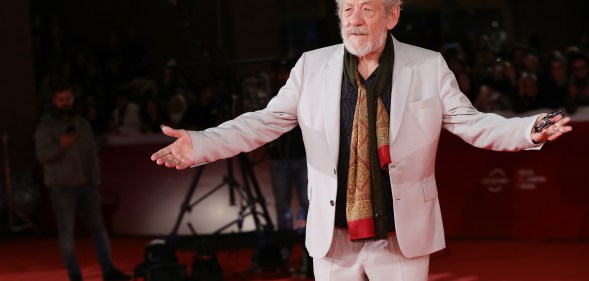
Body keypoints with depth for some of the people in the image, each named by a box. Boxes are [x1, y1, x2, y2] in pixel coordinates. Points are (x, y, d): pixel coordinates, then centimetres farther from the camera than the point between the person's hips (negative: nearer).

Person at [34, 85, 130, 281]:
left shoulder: (82, 125, 9)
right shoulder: (45, 127, -7)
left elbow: (92, 155, 12)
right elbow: (42, 156, -20)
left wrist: (95, 183, 6)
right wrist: (59, 146, -39)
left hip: (85, 186, 5)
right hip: (62, 187, -4)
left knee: (98, 227, 2)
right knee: (67, 232, -2)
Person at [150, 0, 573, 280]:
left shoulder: (429, 68, -1)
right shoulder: (312, 67, 1)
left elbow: (471, 123, -1)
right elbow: (264, 122, 2)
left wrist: (529, 130, -19)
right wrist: (199, 144, -11)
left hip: (403, 237, -1)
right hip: (333, 236, 1)